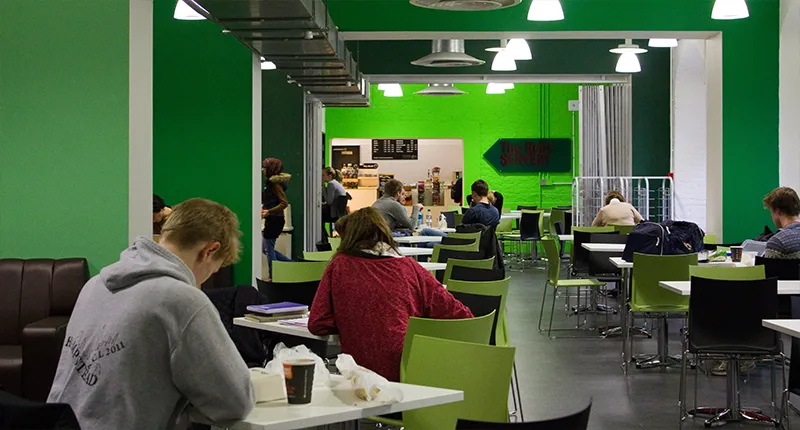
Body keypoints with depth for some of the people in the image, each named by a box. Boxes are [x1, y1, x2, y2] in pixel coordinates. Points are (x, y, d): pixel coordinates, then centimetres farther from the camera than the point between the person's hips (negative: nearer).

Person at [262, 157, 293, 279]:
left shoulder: (275, 183, -16)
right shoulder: (270, 181, 11)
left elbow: (284, 203, -21)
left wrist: (269, 211, -24)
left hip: (275, 219, -10)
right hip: (272, 219, 10)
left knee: (269, 249, -1)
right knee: (266, 248, 15)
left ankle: (273, 276, 9)